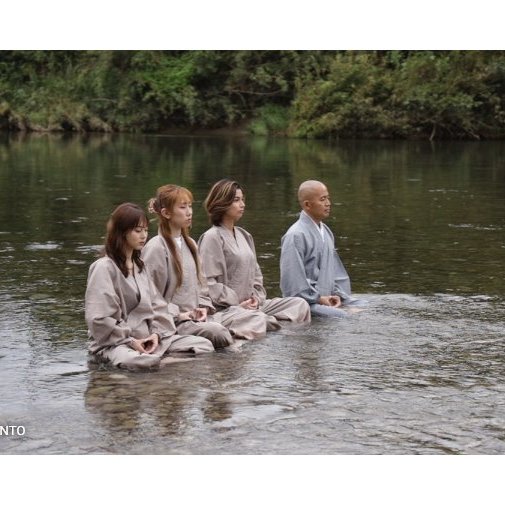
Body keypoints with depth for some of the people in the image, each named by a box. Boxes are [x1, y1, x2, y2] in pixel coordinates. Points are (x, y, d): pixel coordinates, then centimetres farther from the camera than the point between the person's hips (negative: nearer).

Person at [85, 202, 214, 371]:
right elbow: (98, 319, -14)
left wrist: (156, 333, -5)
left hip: (147, 339, 8)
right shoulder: (104, 268, -8)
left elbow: (156, 305, 14)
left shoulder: (139, 265, 17)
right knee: (142, 362, -43)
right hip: (114, 343, -8)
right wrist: (130, 341, -16)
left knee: (205, 345, -6)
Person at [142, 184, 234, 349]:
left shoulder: (190, 244, 16)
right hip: (172, 321, -7)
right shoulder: (156, 248, -10)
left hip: (195, 316, 7)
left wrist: (203, 307, 4)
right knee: (218, 333, -30)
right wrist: (178, 314, -13)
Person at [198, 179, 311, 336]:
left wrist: (257, 297, 4)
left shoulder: (244, 236, 18)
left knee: (300, 304, -8)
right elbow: (209, 282, -13)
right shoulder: (212, 237, -6)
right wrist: (237, 304, -14)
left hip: (251, 304, 8)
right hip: (227, 309, -8)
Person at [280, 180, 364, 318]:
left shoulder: (326, 231, 14)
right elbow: (293, 281, -16)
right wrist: (318, 299, -13)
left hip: (328, 299, 9)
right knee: (343, 317, -30)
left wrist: (337, 295, 4)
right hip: (307, 303, -9)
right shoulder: (296, 236, -13)